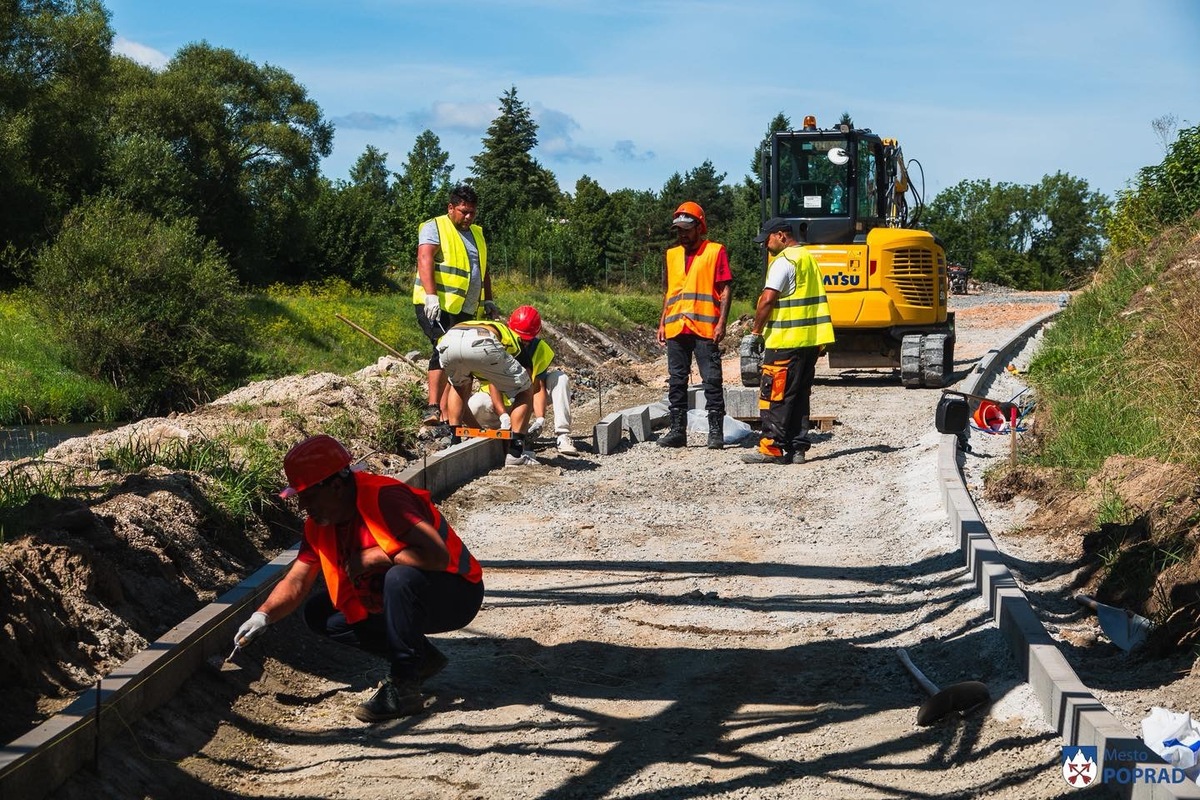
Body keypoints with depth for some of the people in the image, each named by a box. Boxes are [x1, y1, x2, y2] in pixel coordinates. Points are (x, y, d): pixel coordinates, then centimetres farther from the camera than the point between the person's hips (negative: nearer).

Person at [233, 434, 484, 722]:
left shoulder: (384, 499, -28)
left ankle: (403, 687, -22)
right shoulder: (319, 525, -1)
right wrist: (263, 616, -16)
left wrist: (374, 557, -28)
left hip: (454, 596, -9)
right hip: (394, 601, 9)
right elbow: (296, 582, 2)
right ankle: (422, 658, 6)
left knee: (401, 577, -38)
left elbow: (438, 555, -38)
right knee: (319, 614, 1)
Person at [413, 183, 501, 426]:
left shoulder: (476, 233, 23)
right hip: (438, 306, -7)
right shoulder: (435, 228, 0)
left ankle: (446, 413, 3)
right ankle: (433, 408, -26)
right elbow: (424, 260, -13)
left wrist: (488, 300, 18)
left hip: (466, 309, 7)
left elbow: (483, 270, 29)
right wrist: (431, 296, -24)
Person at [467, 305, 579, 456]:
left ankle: (562, 435, -23)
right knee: (476, 405, -35)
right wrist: (504, 417, -41)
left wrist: (540, 419, -34)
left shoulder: (540, 350, -13)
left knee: (559, 378, -17)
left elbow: (538, 388, -19)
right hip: (500, 404, -2)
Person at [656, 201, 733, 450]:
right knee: (676, 381, 7)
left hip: (705, 328, -5)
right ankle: (677, 430, 12)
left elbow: (725, 289, -3)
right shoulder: (672, 255, 17)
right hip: (675, 329, 6)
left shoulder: (715, 251, 1)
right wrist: (662, 323, 14)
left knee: (712, 380, -5)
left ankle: (716, 431, -2)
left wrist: (721, 322, -11)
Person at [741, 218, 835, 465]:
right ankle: (797, 449, 11)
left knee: (775, 395, -5)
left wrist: (756, 332, -10)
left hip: (785, 341, -9)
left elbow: (767, 299, -19)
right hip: (811, 339, 9)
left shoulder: (784, 261, -12)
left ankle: (771, 448, -5)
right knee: (799, 396, 11)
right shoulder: (809, 258, 18)